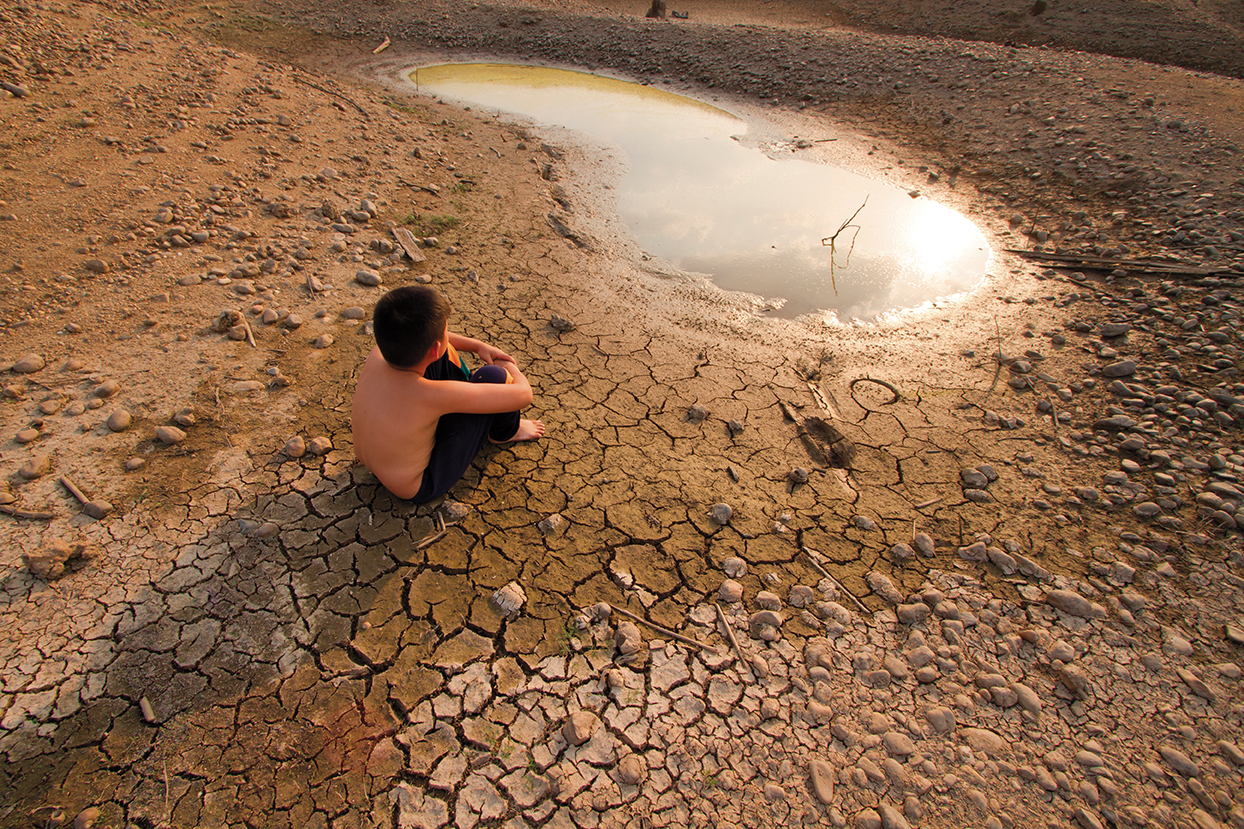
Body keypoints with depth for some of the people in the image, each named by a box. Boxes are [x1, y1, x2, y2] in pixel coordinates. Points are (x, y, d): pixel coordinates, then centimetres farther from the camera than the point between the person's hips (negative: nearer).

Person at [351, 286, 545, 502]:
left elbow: (421, 337, 7)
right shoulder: (433, 395, -39)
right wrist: (511, 369, -7)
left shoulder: (378, 353, -19)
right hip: (422, 486, -7)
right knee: (493, 376, -18)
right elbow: (523, 395, -29)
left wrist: (478, 346, 4)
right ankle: (504, 433, 14)